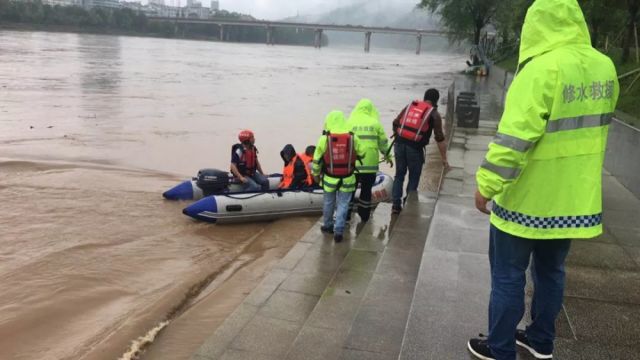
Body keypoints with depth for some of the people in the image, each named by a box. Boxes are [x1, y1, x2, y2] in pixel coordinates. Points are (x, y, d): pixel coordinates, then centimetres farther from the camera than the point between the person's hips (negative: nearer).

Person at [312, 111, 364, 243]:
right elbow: (361, 155, 2)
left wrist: (316, 174, 13)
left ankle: (328, 226, 36)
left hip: (329, 179, 0)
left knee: (328, 202, 20)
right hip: (347, 180, 0)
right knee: (343, 204, 8)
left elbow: (317, 160, -3)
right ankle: (338, 231, 4)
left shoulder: (324, 139, -12)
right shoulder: (353, 138, -10)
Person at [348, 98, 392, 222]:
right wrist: (387, 156, 23)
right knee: (366, 189, 11)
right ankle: (364, 216, 19)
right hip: (370, 163, 0)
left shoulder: (350, 122, 0)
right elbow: (383, 143, 7)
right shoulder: (375, 123, 2)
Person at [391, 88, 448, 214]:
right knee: (414, 178, 13)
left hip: (399, 144, 4)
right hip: (415, 148, -4)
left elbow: (395, 123, 11)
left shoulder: (409, 106, 13)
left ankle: (396, 205, 15)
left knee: (399, 175, 15)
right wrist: (444, 159, 5)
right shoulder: (434, 114, 2)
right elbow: (440, 139, 0)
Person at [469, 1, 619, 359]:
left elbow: (514, 137, -24)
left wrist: (487, 185, -16)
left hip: (527, 200, -7)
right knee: (551, 271, 21)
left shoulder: (542, 69, -22)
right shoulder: (605, 67, 2)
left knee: (508, 276, 8)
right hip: (574, 199, 7)